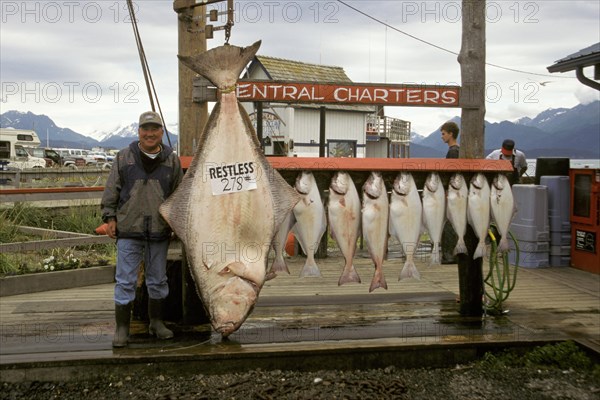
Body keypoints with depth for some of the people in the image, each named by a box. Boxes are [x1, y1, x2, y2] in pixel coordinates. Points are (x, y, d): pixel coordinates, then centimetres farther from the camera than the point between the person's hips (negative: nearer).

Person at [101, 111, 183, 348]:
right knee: (125, 281, 0)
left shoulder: (172, 161, 7)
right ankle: (122, 328, 10)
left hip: (160, 230, 2)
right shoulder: (124, 158, 2)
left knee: (158, 280, 13)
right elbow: (111, 190, 5)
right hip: (129, 230, -2)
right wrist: (110, 217, 0)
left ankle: (156, 322, 27)